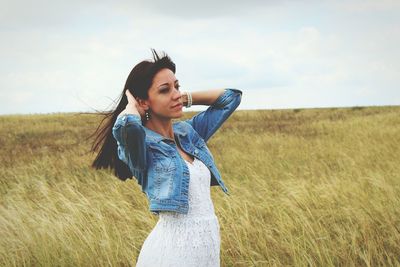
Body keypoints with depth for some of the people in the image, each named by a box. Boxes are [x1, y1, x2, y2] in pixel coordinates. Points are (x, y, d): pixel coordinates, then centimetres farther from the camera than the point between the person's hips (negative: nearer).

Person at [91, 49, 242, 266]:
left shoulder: (189, 131, 7)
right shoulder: (142, 143, -12)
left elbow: (230, 96, 16)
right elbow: (125, 126, -37)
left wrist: (184, 98, 8)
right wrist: (131, 104, -14)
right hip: (173, 247, -7)